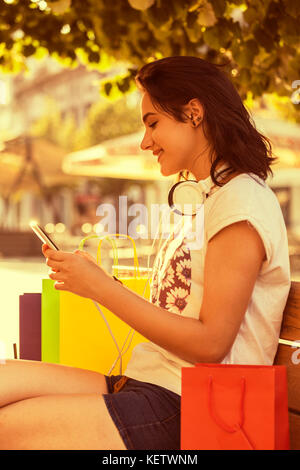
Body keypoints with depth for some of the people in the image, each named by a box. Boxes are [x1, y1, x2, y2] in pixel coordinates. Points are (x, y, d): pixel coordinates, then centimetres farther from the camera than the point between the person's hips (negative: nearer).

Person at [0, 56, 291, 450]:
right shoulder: (208, 199, 21)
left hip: (185, 409, -9)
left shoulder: (243, 200, -10)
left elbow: (211, 343, -16)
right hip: (145, 383, 9)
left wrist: (102, 288, -12)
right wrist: (90, 281, 5)